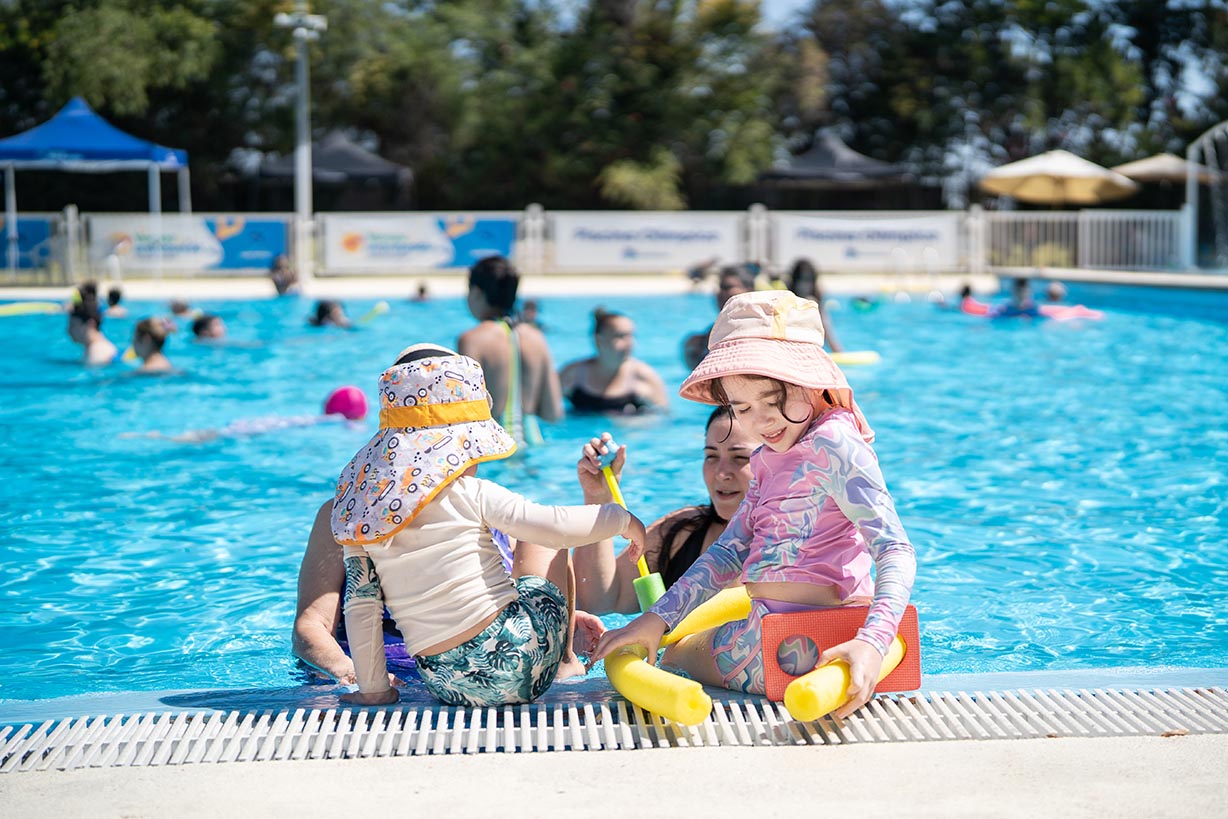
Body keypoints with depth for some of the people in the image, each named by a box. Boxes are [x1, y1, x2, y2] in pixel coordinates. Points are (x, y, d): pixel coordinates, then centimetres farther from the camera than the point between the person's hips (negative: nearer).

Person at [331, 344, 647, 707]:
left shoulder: (360, 507, 1)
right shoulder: (470, 495, -13)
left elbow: (359, 607, 2)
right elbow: (558, 526, -14)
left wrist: (373, 689, 11)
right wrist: (622, 518, 4)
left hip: (444, 686, 5)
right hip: (517, 667, -5)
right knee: (537, 537, 22)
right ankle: (566, 661, 28)